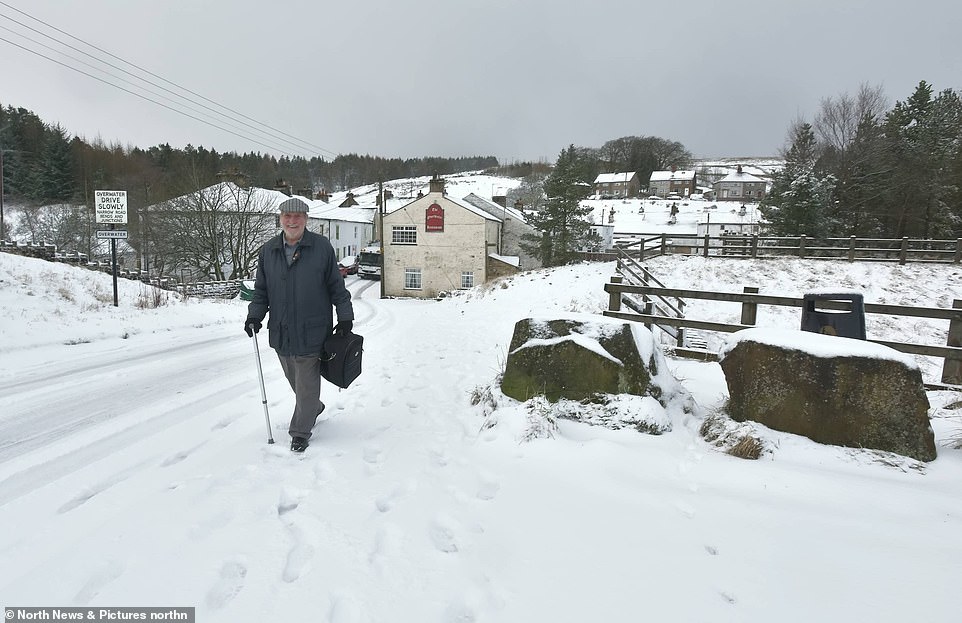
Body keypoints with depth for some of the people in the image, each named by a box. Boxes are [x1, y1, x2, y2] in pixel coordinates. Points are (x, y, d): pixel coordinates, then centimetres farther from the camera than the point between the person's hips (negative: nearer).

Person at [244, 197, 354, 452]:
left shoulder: (322, 247, -4)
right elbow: (261, 290, 13)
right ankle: (314, 409, 44)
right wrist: (255, 315, 0)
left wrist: (345, 316, -1)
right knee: (295, 382, 18)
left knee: (306, 385, 3)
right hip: (281, 333, 4)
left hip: (312, 332, -4)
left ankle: (300, 432, 19)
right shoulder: (268, 251, 6)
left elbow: (336, 285, 1)